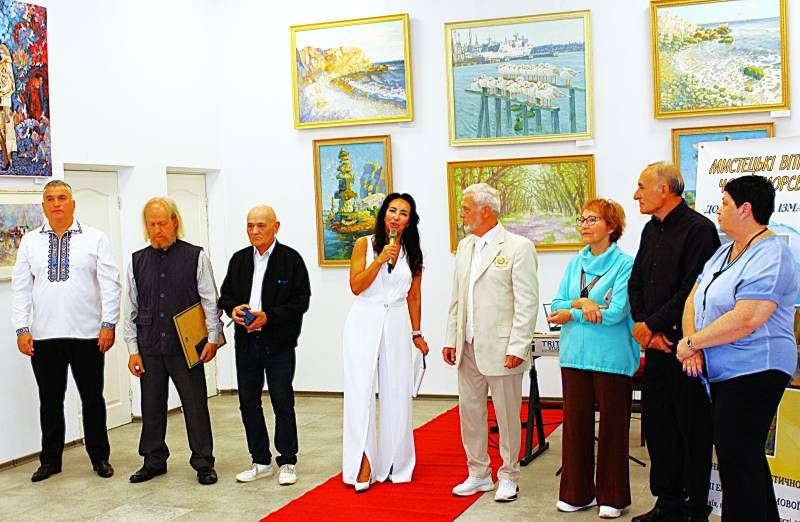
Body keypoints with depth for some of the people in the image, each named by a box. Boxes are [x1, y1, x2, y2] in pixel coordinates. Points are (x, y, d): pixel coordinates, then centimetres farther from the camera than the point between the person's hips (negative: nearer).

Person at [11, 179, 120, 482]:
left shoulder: (95, 239, 1)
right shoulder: (30, 242, 7)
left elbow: (110, 284, -2)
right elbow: (21, 287, 6)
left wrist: (108, 323, -9)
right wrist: (22, 328, -2)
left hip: (88, 334, -2)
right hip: (44, 336, 2)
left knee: (92, 398, 8)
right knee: (50, 400, 10)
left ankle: (100, 457, 21)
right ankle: (50, 460, 22)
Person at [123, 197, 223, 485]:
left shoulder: (196, 257, -1)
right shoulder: (137, 261, 8)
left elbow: (210, 301, -1)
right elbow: (131, 309, 10)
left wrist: (212, 338, -7)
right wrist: (133, 350, 5)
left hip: (187, 347, -3)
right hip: (150, 349, 3)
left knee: (195, 405, 2)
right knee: (151, 406, 11)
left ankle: (203, 463, 14)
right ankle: (154, 461, 25)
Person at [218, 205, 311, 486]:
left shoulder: (291, 259, -5)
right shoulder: (239, 259, 9)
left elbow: (301, 301, -9)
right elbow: (225, 294, 15)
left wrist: (268, 316, -19)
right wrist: (233, 309, -8)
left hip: (279, 343, -5)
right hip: (246, 342, 5)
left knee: (283, 402, 1)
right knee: (248, 402, 9)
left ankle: (287, 462, 12)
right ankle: (261, 462, 21)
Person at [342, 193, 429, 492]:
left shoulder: (412, 253, 8)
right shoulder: (364, 244, 0)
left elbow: (414, 295, 12)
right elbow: (356, 286, -7)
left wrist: (416, 334, 11)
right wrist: (380, 259, -16)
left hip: (397, 326, 3)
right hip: (364, 323, -2)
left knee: (397, 394, 5)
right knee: (361, 392, -5)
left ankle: (395, 463, 16)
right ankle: (363, 463, -1)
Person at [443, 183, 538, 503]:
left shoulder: (518, 247, -8)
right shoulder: (464, 247, 14)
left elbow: (527, 302, -11)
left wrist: (517, 347, -15)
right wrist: (451, 339, 11)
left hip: (500, 348, -6)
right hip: (468, 348, 7)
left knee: (507, 415, 4)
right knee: (470, 412, 12)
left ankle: (508, 477, 18)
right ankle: (478, 474, 26)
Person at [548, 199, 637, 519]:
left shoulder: (625, 264, -6)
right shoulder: (574, 264, 12)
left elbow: (616, 312, -15)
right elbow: (557, 306, 6)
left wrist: (571, 314, -8)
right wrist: (581, 303, -14)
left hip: (611, 358, -5)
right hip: (575, 356, 5)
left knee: (612, 427, 4)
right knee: (575, 423, 8)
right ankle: (578, 493, 20)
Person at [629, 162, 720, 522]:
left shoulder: (699, 229, -12)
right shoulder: (652, 230, 14)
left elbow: (691, 291, -19)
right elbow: (636, 282, 12)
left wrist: (650, 325, -12)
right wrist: (643, 326, -3)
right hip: (656, 345, 8)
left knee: (692, 430, 2)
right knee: (657, 425, 13)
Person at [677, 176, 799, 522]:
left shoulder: (771, 256, -14)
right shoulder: (724, 253, 16)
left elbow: (745, 319, -24)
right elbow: (694, 299, 12)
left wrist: (691, 342, -16)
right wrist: (692, 344, -6)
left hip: (752, 373, -10)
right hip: (724, 373, 10)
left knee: (737, 460, -6)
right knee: (746, 458, 17)